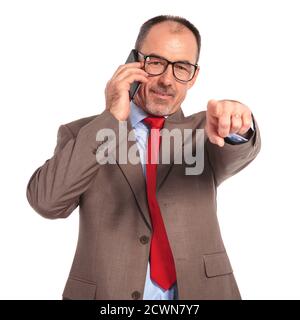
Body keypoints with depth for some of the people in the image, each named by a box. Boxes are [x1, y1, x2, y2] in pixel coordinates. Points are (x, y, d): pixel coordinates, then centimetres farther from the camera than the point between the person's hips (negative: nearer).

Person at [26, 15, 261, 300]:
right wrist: (112, 118, -12)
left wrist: (234, 125, -34)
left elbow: (236, 153, -12)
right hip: (105, 293, -1)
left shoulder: (202, 129, 8)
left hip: (198, 291, 2)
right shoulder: (81, 134, 3)